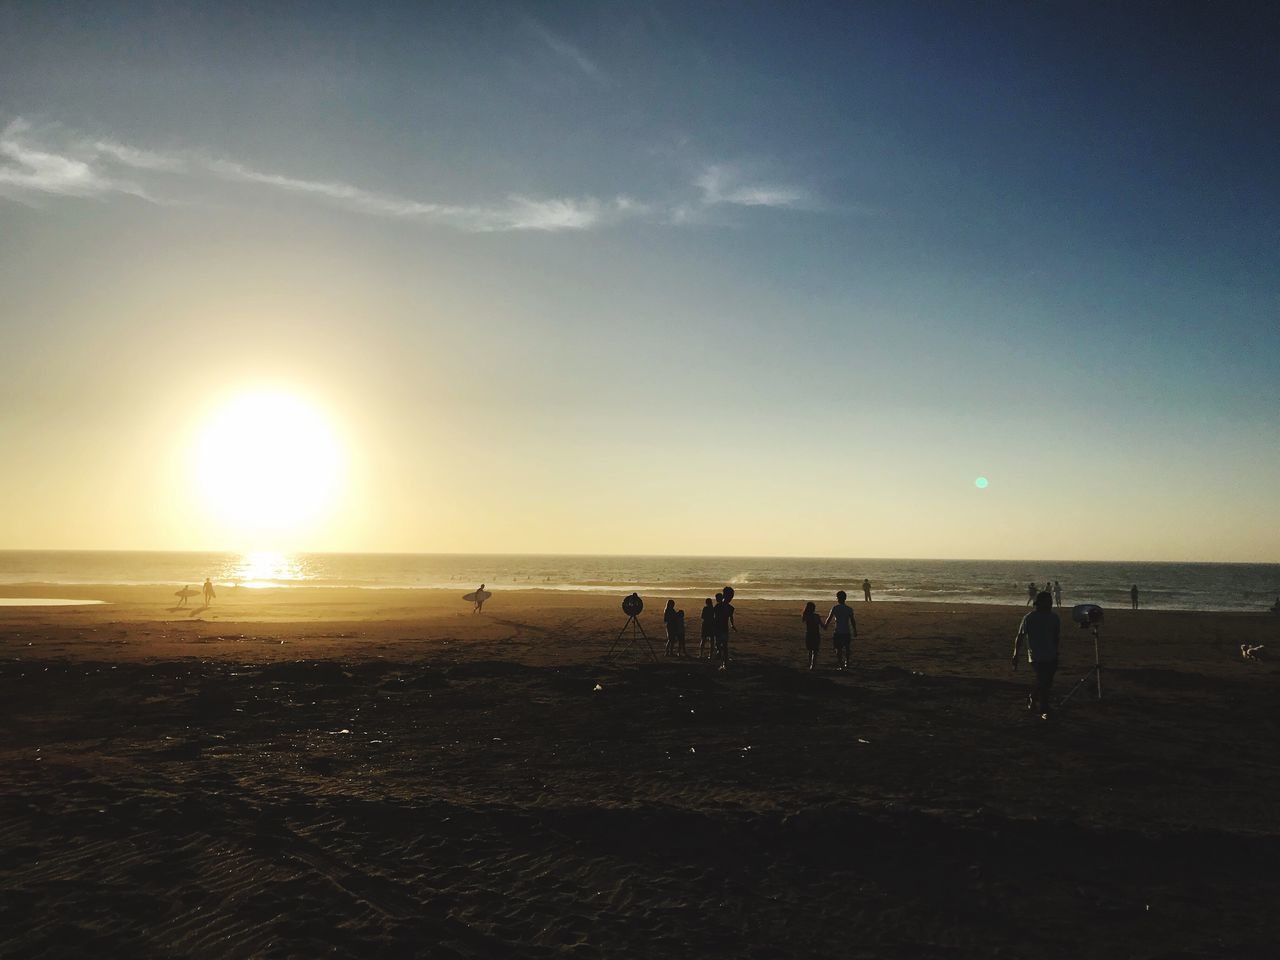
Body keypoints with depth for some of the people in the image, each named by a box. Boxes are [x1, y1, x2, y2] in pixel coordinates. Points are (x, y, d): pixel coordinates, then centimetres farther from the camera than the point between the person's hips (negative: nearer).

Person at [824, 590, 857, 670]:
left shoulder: (835, 608, -7)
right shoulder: (849, 609, 0)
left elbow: (829, 618, -1)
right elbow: (852, 621, 2)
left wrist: (825, 625, 18)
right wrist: (855, 631, 13)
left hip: (838, 632, -2)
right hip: (847, 632, 2)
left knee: (838, 649, 4)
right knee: (847, 649, 13)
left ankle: (840, 665, 1)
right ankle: (846, 664, 17)